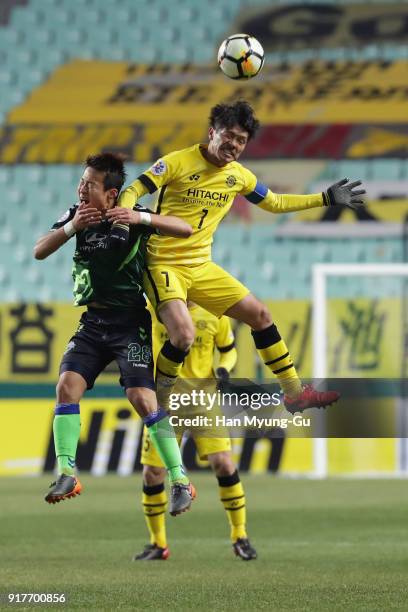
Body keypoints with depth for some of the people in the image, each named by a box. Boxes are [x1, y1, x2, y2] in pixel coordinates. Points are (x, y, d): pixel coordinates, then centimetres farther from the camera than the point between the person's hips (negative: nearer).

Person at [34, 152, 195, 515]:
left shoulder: (132, 217, -8)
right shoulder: (78, 216, 5)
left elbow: (185, 229, -13)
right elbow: (39, 252, 0)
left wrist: (142, 219, -27)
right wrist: (71, 227, -16)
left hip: (130, 322, -5)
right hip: (93, 321, 5)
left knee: (142, 397, -16)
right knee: (67, 385, -12)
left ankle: (181, 482, -9)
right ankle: (67, 475, -8)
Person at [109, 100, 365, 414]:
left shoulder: (239, 175, 5)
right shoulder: (179, 162, -13)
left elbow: (275, 202, 21)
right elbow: (132, 191, -13)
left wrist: (327, 198, 18)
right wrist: (124, 213, -36)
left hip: (202, 267, 7)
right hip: (164, 265, -7)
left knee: (259, 314, 8)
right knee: (183, 334, -27)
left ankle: (295, 393, 21)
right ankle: (156, 404, -5)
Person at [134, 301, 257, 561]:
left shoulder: (215, 312, -4)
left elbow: (229, 350, 10)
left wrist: (224, 369, -11)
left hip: (203, 396, -1)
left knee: (223, 463, -15)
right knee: (152, 472, 0)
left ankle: (240, 536, 1)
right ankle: (158, 544, 18)